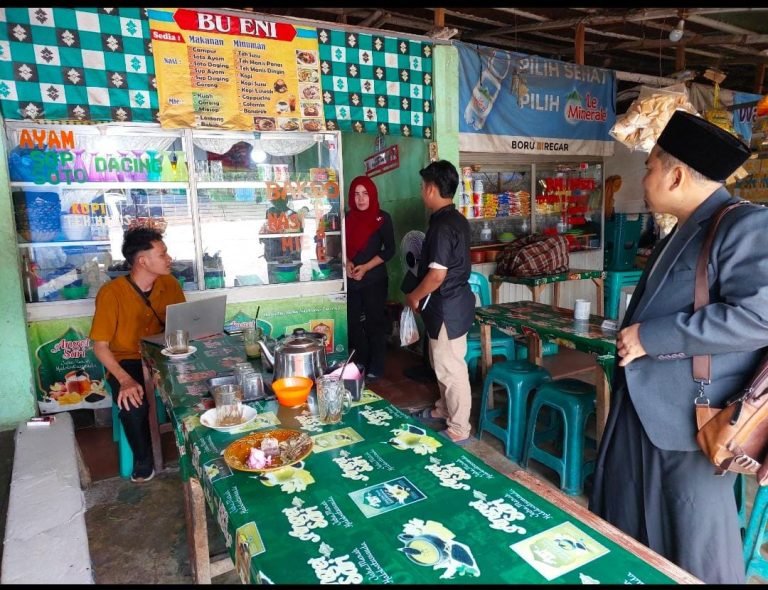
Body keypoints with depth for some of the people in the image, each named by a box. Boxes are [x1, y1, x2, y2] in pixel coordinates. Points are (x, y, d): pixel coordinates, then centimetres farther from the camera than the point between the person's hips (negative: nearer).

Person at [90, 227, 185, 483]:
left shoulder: (170, 284, -3)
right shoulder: (111, 292, -16)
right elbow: (100, 346, -13)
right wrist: (124, 379, -28)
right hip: (127, 360, -3)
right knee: (132, 403, -33)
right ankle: (143, 460, -3)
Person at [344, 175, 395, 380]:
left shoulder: (382, 218, -5)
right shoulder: (348, 218, 7)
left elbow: (389, 250, -7)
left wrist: (365, 267, -14)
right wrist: (347, 263, -8)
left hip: (375, 279, -4)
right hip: (351, 280, 4)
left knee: (375, 323, 4)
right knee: (353, 322, 9)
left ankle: (375, 368, 15)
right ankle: (359, 363, 26)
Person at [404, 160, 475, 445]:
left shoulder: (442, 225, -22)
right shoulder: (457, 220, 9)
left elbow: (437, 274, -25)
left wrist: (414, 297, -10)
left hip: (447, 307, -10)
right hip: (454, 302, 10)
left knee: (451, 369, 1)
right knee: (443, 364, 23)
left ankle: (458, 430, 14)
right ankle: (443, 411, 39)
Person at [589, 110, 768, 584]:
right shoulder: (684, 232, 14)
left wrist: (651, 337, -23)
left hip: (692, 421, -9)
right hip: (645, 412, 9)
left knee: (694, 553, 9)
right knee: (627, 528, 22)